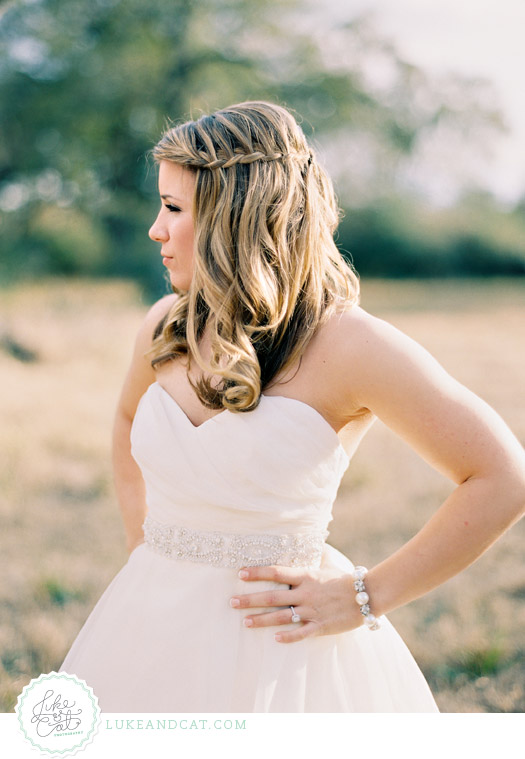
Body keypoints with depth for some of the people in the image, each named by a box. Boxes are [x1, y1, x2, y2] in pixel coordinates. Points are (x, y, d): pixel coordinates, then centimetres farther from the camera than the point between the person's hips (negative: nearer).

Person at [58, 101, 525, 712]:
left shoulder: (346, 343, -16)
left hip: (279, 647, -5)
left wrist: (366, 597, -11)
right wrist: (142, 544, 13)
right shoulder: (166, 326, 1)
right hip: (154, 636, 6)